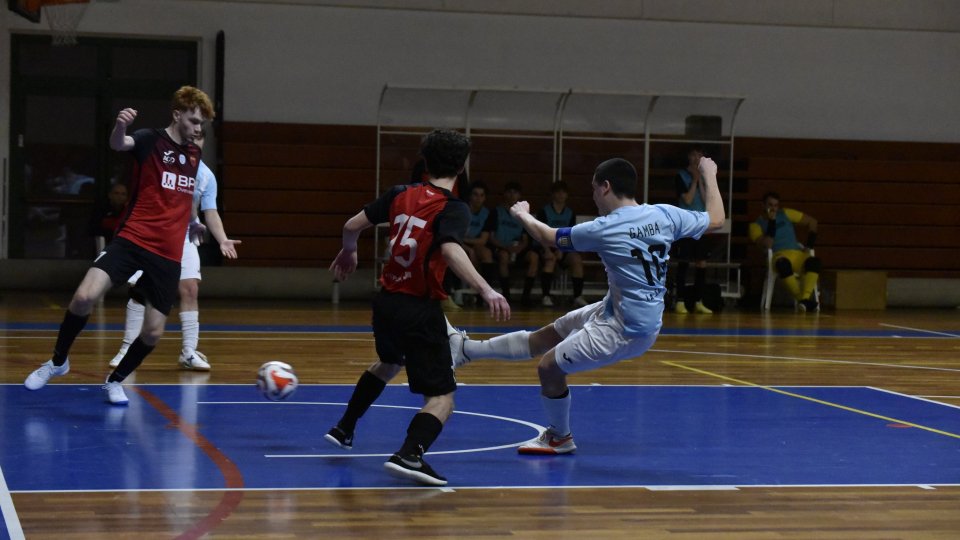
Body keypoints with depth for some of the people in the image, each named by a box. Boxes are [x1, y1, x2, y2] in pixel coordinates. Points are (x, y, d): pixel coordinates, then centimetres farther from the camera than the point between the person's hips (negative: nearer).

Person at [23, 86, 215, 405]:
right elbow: (118, 144, -29)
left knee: (153, 333, -1)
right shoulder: (150, 141, -5)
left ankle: (115, 381, 26)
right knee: (85, 297, -23)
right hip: (132, 239, -5)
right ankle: (58, 361, 3)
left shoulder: (194, 154, 13)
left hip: (168, 255, 5)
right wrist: (120, 126, -50)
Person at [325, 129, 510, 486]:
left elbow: (352, 225, 10)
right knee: (441, 397, -5)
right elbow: (451, 251, -31)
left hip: (386, 302, 7)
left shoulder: (401, 194, 5)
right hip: (419, 309, -7)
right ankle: (410, 454, -31)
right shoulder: (454, 209, -12)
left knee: (389, 363, 37)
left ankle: (343, 429, 46)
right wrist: (485, 290, -40)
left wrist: (349, 252, 31)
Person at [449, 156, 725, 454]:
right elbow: (716, 219, 8)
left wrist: (522, 214, 16)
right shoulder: (665, 214, -7)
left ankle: (560, 438, 28)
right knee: (542, 338, 15)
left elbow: (547, 237, -5)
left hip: (623, 330, -8)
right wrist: (709, 176, 23)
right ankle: (465, 348, 24)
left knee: (549, 367, 7)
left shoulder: (604, 229, -21)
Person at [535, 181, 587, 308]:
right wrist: (547, 250, -22)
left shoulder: (570, 213, 10)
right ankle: (546, 296, -36)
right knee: (550, 259, -35)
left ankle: (578, 296, -27)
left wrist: (561, 250, -11)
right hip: (548, 247, -3)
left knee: (577, 259, -26)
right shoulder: (545, 211, -1)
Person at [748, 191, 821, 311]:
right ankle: (803, 300, -36)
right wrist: (771, 222, -9)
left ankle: (805, 299, -47)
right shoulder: (756, 225, 6)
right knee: (783, 265, -42)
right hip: (779, 256, -3)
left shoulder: (785, 214, 15)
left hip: (798, 253, 3)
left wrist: (809, 245, 8)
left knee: (814, 262, -34)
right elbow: (767, 245, -10)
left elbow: (811, 221, 19)